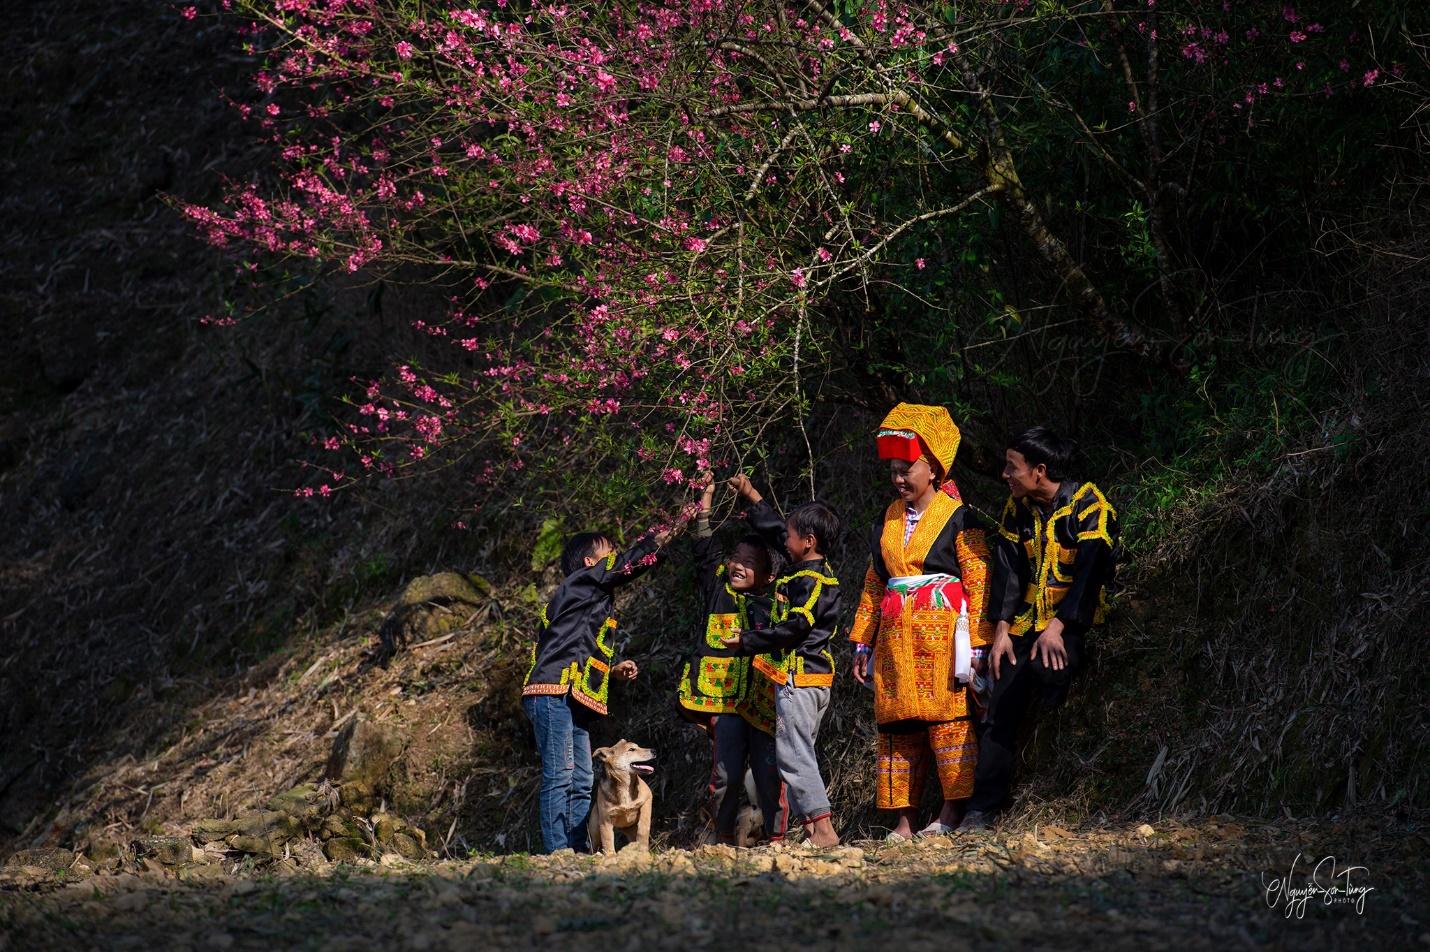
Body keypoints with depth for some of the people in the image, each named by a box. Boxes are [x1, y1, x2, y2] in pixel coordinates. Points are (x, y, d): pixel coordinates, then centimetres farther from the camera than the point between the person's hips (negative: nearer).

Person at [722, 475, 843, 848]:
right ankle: (811, 825, 11)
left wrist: (747, 640, -14)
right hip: (815, 676, 10)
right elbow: (775, 530, 27)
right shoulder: (816, 572, 14)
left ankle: (823, 828, -17)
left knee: (792, 753, -11)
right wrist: (752, 495, 33)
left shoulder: (810, 581, -16)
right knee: (798, 753, 12)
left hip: (798, 677, -10)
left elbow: (794, 628, -22)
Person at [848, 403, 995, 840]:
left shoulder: (958, 519, -1)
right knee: (897, 723, 3)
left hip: (942, 634, -6)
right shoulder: (887, 521, 18)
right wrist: (862, 642, 19)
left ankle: (953, 811, -6)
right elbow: (873, 583, 23)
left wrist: (977, 644, -13)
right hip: (896, 636, 6)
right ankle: (904, 820, 5)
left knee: (948, 719, -10)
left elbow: (979, 585, -6)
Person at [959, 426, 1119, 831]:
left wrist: (1057, 627, -27)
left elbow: (1090, 571, -18)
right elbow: (1006, 568, 4)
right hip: (1025, 624, 6)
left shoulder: (1090, 506, -11)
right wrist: (1002, 627, -8)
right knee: (1000, 712, -4)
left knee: (1045, 668, -33)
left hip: (1073, 624, -6)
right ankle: (983, 806, -3)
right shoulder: (1018, 507, 8)